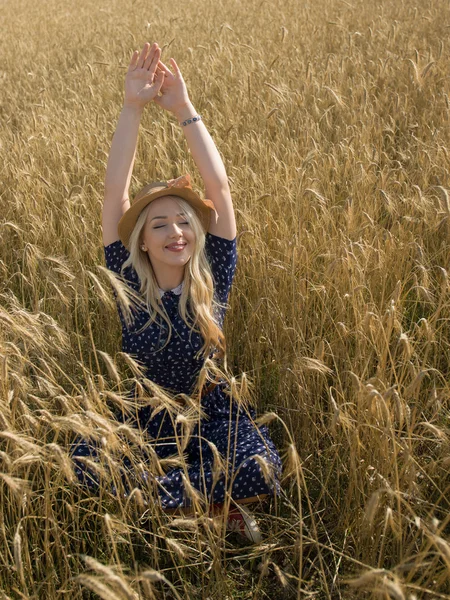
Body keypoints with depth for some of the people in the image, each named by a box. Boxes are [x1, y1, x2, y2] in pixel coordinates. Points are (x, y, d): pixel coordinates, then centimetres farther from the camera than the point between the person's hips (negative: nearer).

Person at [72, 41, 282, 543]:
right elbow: (114, 194, -18)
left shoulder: (213, 280, -9)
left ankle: (164, 493, -4)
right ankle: (210, 500, -7)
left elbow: (219, 187, -16)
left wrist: (183, 109, -20)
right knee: (85, 460, -25)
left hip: (212, 417, -1)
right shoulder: (129, 284, -9)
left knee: (262, 469, -29)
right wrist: (132, 107, -25)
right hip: (144, 420, 2)